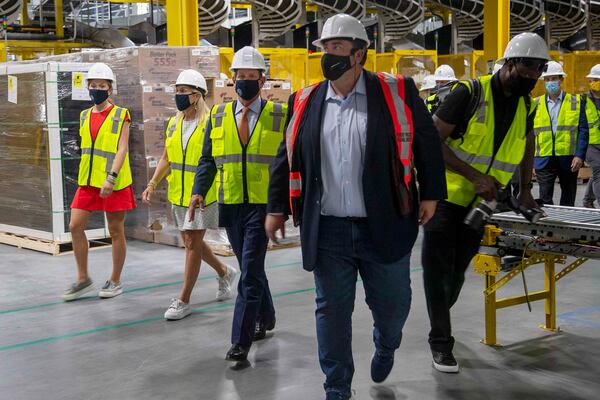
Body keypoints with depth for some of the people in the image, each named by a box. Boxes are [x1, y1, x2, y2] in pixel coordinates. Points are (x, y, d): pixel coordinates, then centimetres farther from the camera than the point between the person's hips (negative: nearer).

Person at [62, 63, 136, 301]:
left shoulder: (120, 115, -5)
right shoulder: (85, 116, 12)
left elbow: (122, 149, -13)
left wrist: (111, 178, -24)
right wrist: (85, 177, 18)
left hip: (114, 183, -6)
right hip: (88, 181, 6)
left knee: (116, 231, 4)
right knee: (75, 226, -1)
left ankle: (115, 281, 16)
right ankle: (83, 279, 13)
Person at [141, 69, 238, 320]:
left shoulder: (210, 123, -12)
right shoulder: (174, 123, 9)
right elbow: (166, 158, 14)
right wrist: (153, 184, 4)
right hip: (179, 194, 7)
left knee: (193, 243, -3)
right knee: (191, 242, 16)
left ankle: (183, 301, 5)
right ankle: (224, 272, 40)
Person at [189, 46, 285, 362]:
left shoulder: (279, 116, 0)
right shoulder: (218, 116, 9)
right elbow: (208, 159, 10)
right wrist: (199, 191, -5)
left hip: (263, 206, -4)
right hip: (230, 205, 4)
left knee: (250, 272, -9)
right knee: (251, 268, 16)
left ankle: (241, 342, -5)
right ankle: (265, 319, 38)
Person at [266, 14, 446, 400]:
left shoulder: (397, 93, -2)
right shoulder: (306, 103, 5)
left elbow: (427, 143, 4)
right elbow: (287, 158, 12)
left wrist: (430, 194, 4)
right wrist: (277, 208, 10)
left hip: (384, 227, -1)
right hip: (328, 231, 2)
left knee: (392, 303, 12)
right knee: (332, 310, 7)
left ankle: (386, 345, 47)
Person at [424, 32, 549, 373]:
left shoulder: (527, 106, 4)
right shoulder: (471, 94, -16)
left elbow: (527, 144, 24)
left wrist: (525, 190, 16)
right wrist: (475, 175, -24)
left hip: (480, 203, 6)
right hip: (445, 195, -5)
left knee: (458, 271, 14)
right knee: (438, 268, -3)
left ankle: (440, 317, 38)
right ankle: (441, 342, 7)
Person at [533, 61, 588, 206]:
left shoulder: (576, 102, 4)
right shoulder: (536, 104, 8)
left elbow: (583, 130, -1)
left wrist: (579, 156, -12)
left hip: (568, 160, 0)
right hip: (544, 160, 0)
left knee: (568, 202, 9)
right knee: (545, 200, -5)